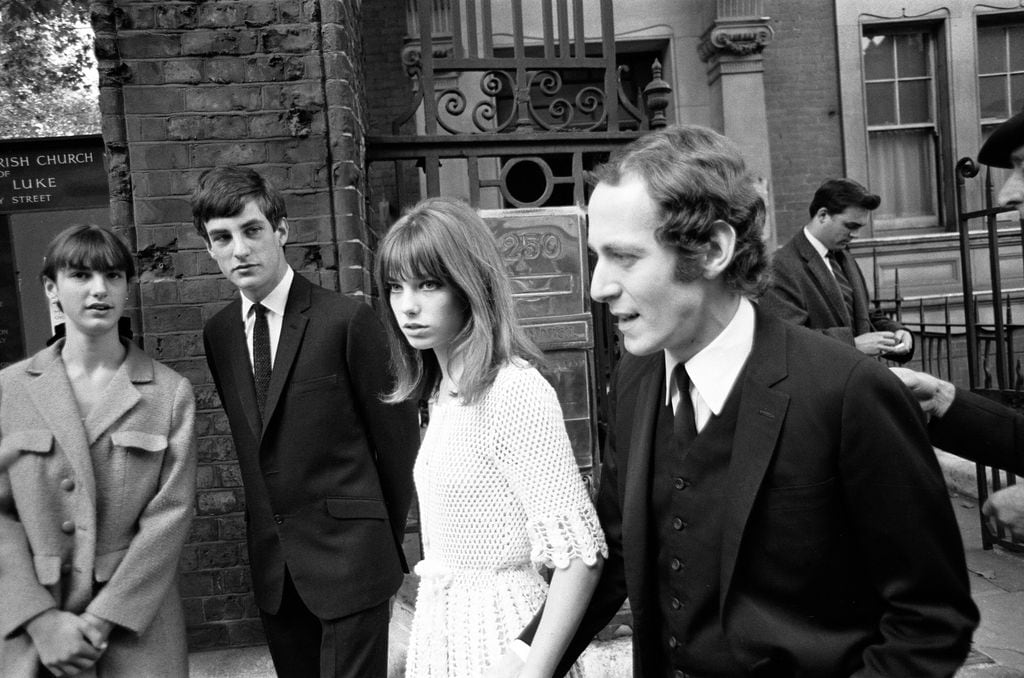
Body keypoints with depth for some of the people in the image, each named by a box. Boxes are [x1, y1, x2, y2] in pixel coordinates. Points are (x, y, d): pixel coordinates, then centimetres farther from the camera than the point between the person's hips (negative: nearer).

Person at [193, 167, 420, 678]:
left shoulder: (346, 320, -14)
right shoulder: (218, 334, 4)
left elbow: (396, 433, -8)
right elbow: (250, 438, 12)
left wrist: (389, 534, 1)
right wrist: (268, 520, 10)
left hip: (348, 554, -5)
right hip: (271, 563, 6)